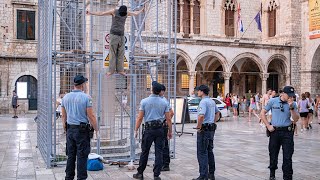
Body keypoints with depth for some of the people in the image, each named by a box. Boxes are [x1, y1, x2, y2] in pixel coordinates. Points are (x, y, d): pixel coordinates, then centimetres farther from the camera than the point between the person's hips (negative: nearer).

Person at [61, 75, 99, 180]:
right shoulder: (86, 97, -11)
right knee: (82, 156, 0)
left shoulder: (65, 97, 7)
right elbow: (91, 116, -13)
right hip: (82, 130, -6)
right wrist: (96, 130, -3)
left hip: (70, 129, 6)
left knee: (71, 155, 14)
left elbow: (64, 116, 11)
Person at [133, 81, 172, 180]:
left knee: (145, 152, 8)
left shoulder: (144, 101, -3)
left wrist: (136, 130, 1)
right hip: (160, 129, 1)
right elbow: (168, 119, 1)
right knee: (159, 152, 5)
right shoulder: (164, 102, 2)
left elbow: (139, 118, -5)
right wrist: (170, 131, 10)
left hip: (149, 129, -1)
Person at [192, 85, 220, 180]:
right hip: (212, 129, 9)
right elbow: (217, 113, 27)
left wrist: (199, 126, -18)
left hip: (204, 129, -9)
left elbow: (201, 116, -30)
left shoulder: (203, 101, -17)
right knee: (209, 151, 16)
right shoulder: (212, 101, 13)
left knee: (202, 153, -4)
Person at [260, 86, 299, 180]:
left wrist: (291, 108, -18)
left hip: (287, 132, 0)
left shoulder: (292, 104, 1)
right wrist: (268, 125, -5)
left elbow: (296, 119, -6)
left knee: (287, 157, 0)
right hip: (274, 131, 0)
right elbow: (262, 113, 3)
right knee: (273, 155, 13)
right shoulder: (273, 101, -2)